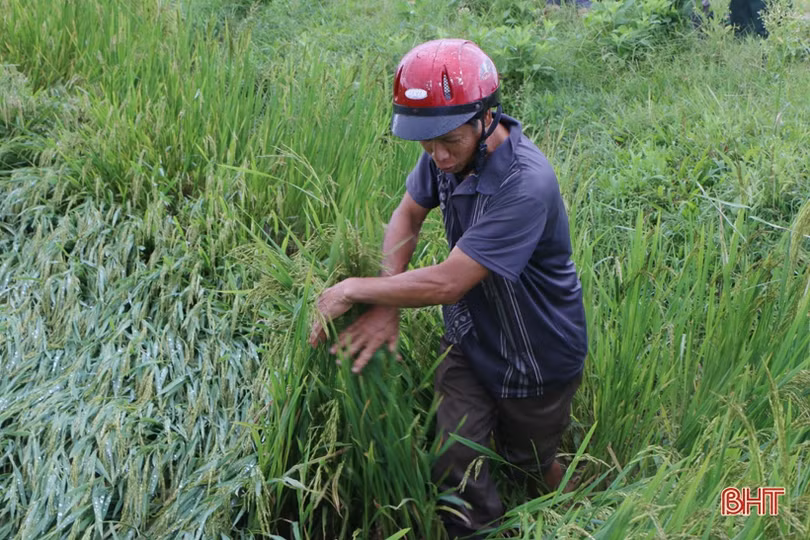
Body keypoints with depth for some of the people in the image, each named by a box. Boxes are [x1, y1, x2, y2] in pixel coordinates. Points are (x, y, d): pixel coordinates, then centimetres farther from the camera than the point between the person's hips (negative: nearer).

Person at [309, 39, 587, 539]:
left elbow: (447, 283, -36)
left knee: (528, 458, 21)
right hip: (469, 337, 5)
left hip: (536, 357, -5)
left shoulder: (525, 184, -37)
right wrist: (385, 306, -15)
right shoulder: (452, 148, -15)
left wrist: (354, 289, -23)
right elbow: (407, 216, -1)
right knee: (454, 465, 6)